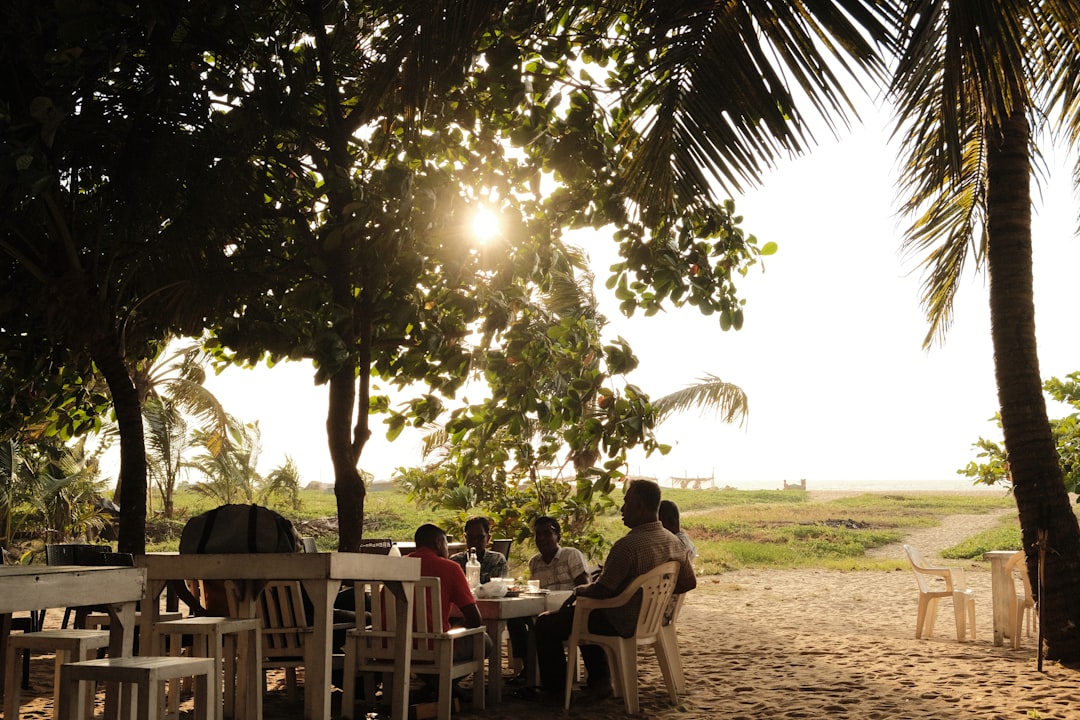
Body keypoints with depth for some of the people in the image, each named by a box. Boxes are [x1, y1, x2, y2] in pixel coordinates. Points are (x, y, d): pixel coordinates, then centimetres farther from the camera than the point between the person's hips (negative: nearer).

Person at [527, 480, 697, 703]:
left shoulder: (627, 546, -28)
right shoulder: (674, 542, -4)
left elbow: (600, 591, -23)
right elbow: (689, 582, 9)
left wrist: (577, 590, -3)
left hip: (621, 624, -8)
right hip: (652, 620, 8)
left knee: (546, 623, 8)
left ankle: (554, 689, 18)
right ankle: (600, 681, 30)